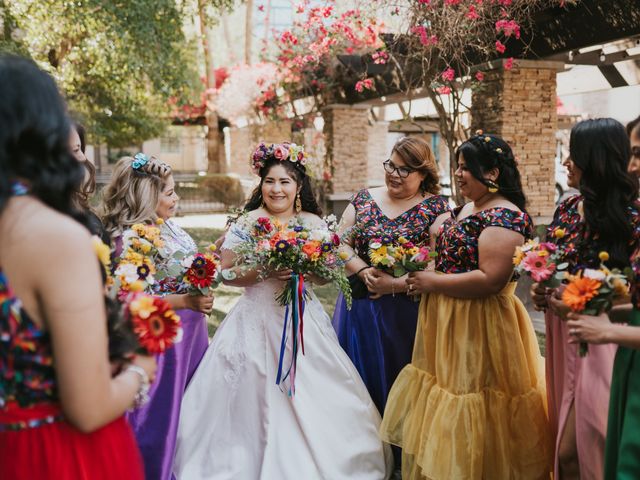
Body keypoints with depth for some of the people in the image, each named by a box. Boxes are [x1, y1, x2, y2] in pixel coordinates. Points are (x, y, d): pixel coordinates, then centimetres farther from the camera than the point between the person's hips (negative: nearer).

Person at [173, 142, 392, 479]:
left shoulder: (313, 223, 4)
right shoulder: (246, 223, -2)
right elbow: (227, 274, -3)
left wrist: (305, 270, -14)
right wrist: (265, 271, -16)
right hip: (257, 321, -2)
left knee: (309, 403, 3)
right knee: (258, 399, 1)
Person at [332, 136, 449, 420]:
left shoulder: (435, 208, -4)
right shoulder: (364, 198, 8)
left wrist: (395, 284, -19)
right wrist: (364, 272, -14)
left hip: (406, 310, -3)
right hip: (359, 306, 4)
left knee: (396, 381, 5)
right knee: (359, 378, 11)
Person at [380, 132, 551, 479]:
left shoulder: (504, 217, -17)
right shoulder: (465, 208, 12)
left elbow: (491, 279, -26)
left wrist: (433, 283, -18)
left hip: (480, 327, -9)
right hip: (448, 321, 9)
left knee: (467, 423, 2)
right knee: (442, 399, 17)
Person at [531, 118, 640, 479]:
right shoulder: (568, 208, 6)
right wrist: (541, 289, -1)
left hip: (600, 339, -7)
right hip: (563, 334, 7)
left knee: (574, 450, -3)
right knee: (564, 442, 19)